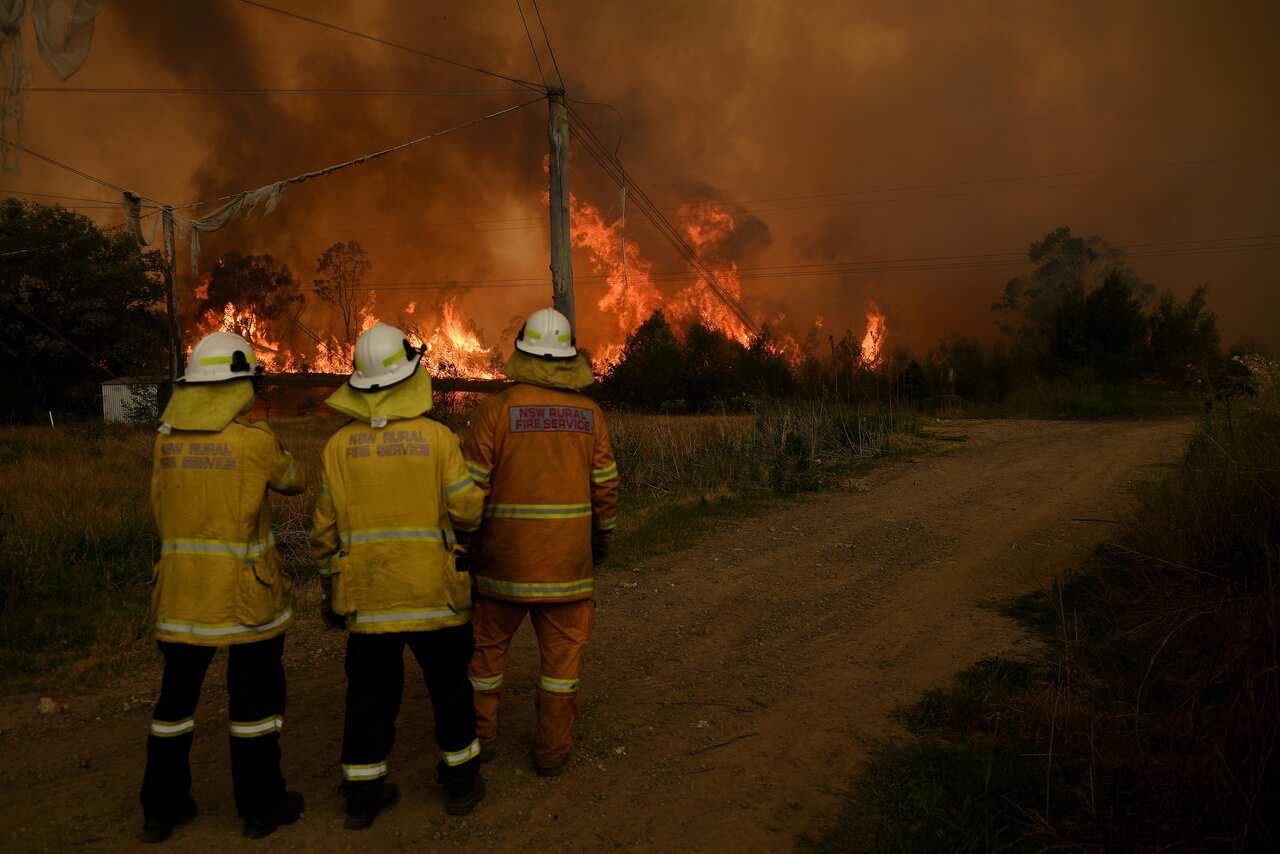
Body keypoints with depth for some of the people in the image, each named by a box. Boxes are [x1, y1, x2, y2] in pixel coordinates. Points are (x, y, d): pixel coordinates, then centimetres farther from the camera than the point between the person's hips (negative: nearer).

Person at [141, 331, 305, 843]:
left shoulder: (165, 439, 1)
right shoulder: (255, 439, -14)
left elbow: (160, 507, 10)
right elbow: (292, 481, 3)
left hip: (181, 588, 5)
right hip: (245, 590, -4)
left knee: (177, 694, 16)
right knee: (255, 695, 8)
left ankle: (162, 808, 27)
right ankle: (260, 806, 18)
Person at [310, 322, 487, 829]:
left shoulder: (339, 445, -2)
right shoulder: (437, 436, -9)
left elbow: (325, 529, 2)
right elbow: (467, 509, -10)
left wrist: (329, 585, 13)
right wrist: (461, 529, 13)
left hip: (366, 595, 2)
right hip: (433, 592, -2)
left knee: (370, 693, 13)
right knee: (449, 686, 14)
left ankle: (363, 794, 22)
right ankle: (460, 782, 25)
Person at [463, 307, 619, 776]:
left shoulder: (496, 409, -9)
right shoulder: (589, 413, -1)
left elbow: (473, 487, -8)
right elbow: (605, 486, 3)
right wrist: (602, 538, 18)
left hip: (505, 554, -1)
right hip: (568, 556, 2)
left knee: (487, 646, 16)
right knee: (562, 651, 12)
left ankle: (479, 738, 29)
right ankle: (552, 751, 19)